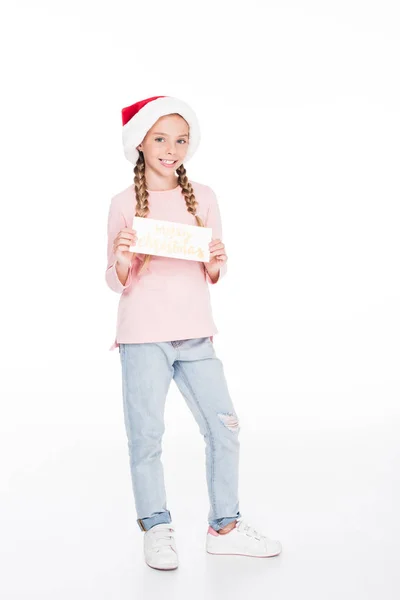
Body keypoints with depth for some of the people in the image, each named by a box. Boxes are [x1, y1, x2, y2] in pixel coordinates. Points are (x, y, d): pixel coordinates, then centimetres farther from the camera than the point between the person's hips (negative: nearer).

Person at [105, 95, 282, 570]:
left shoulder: (203, 197, 7)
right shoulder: (125, 203, -1)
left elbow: (212, 277, 10)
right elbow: (117, 282, 0)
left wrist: (217, 262, -11)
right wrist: (123, 258, -20)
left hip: (195, 334, 3)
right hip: (143, 334, -3)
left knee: (224, 427, 4)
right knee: (146, 434, 1)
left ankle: (224, 527, 19)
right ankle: (157, 531, 19)